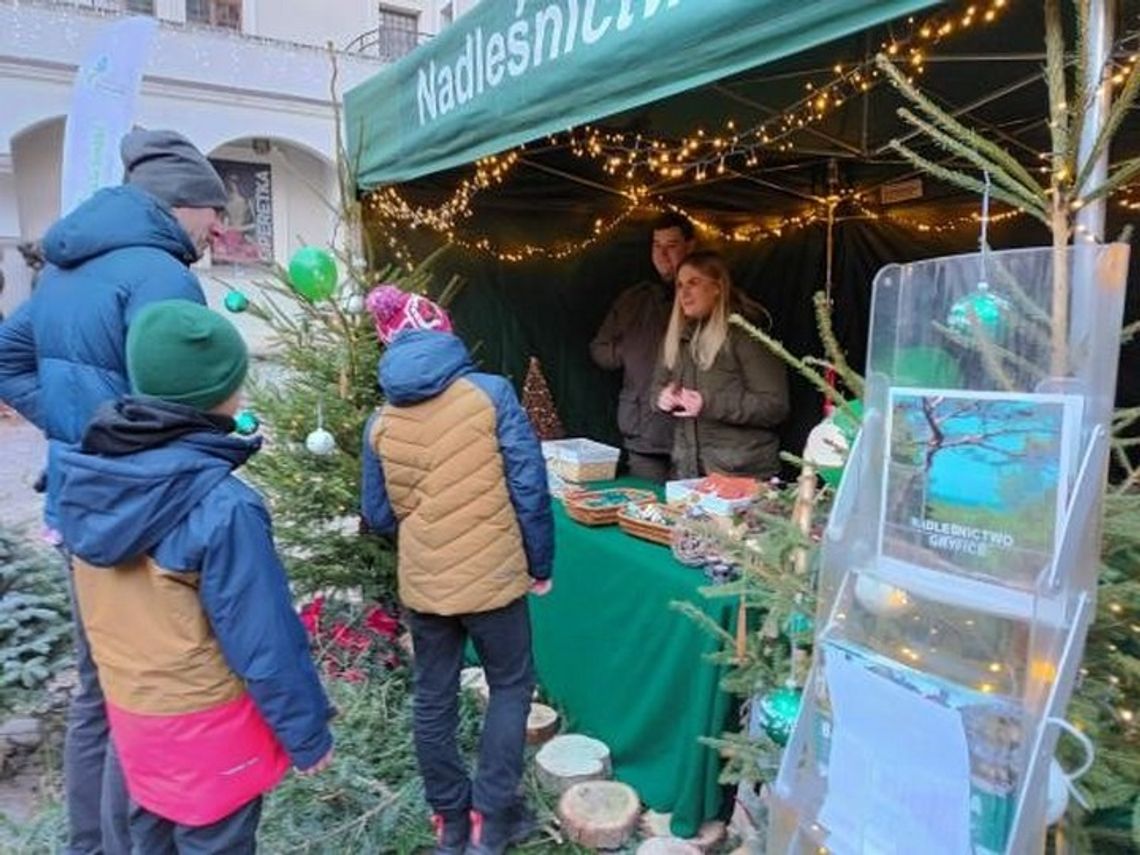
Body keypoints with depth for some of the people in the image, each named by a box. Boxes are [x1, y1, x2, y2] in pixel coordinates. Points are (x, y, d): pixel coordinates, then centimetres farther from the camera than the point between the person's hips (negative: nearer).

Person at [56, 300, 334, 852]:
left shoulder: (85, 480, -8)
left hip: (127, 708, 7)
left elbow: (100, 612, 5)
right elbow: (263, 643, -22)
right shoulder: (222, 506, -30)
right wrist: (307, 734, -9)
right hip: (204, 722, -6)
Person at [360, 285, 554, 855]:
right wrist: (541, 564, 0)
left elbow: (378, 516, 6)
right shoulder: (490, 394, -12)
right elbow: (529, 488, -13)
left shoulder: (381, 421, -1)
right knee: (511, 686, 17)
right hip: (493, 575, -3)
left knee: (433, 699, 18)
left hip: (422, 583, 4)